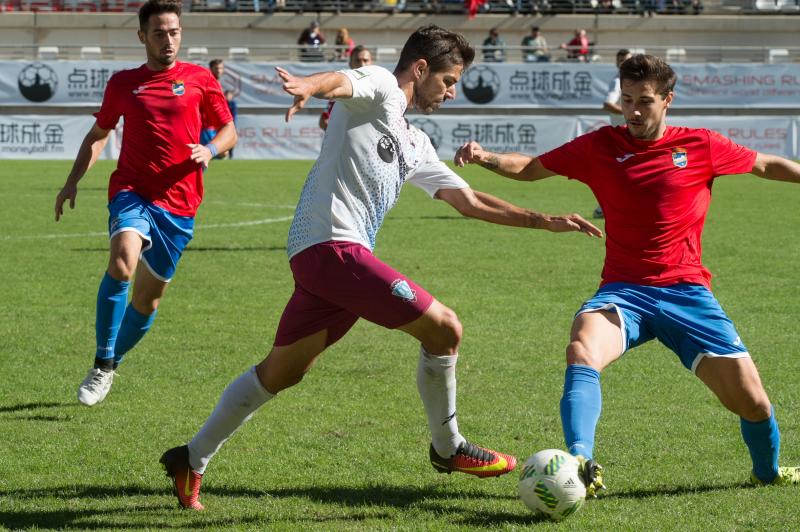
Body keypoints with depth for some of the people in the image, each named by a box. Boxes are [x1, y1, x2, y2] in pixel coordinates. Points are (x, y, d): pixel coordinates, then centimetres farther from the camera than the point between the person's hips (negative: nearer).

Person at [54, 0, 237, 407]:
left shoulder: (199, 80, 7)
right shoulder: (123, 84, 10)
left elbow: (229, 130, 14)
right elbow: (98, 135, 21)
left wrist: (210, 149, -8)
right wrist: (72, 182, 11)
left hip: (178, 202, 1)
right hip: (131, 191, -1)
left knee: (148, 297, 5)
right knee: (122, 262, -30)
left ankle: (111, 365, 29)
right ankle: (102, 365, -20)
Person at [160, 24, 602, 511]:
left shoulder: (415, 144, 26)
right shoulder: (379, 88, 1)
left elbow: (471, 202, 29)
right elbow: (341, 82, -23)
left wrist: (545, 221, 24)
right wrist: (309, 86, -48)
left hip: (316, 254, 10)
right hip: (333, 245, -10)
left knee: (282, 371, 14)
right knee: (443, 328, -6)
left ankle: (192, 461, 18)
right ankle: (448, 449, 10)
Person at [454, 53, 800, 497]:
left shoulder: (701, 146, 2)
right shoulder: (600, 146, 4)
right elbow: (530, 168, 9)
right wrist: (486, 157, -9)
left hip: (687, 292, 0)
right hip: (623, 290, 0)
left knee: (751, 402, -3)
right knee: (581, 352, -34)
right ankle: (581, 464, -44)